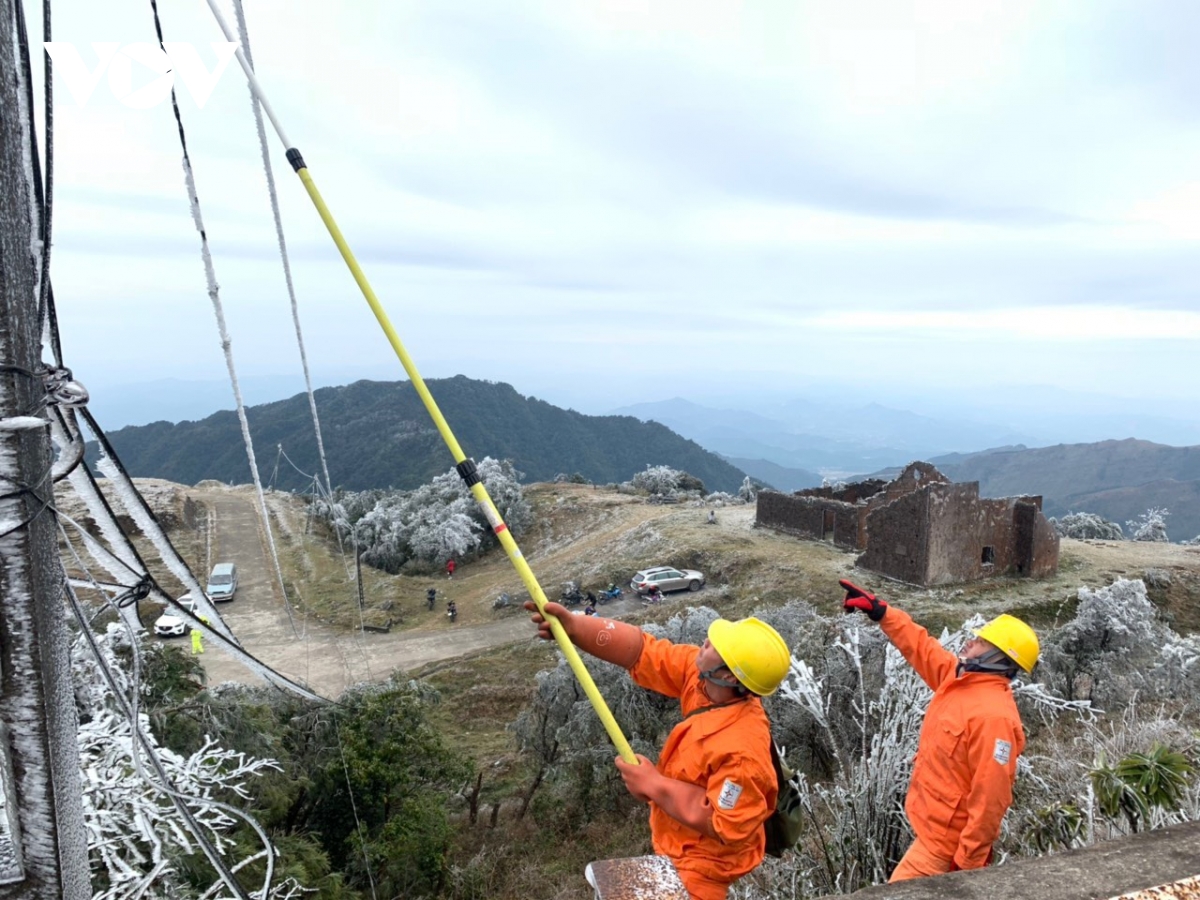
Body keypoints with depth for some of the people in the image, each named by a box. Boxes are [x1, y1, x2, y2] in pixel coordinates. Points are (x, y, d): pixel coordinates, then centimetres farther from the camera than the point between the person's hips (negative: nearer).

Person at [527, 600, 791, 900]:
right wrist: (573, 626, -31)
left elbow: (723, 827, -31)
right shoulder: (700, 675, -21)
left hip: (702, 863, -8)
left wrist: (654, 786, -26)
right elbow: (642, 651, -20)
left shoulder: (742, 750, -40)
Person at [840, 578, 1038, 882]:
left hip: (946, 840, -9)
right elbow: (921, 647, 13)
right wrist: (880, 612, 9)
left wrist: (968, 862, -21)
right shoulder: (958, 677, -2)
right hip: (936, 826, 9)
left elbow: (990, 798, -26)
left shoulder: (993, 716, -27)